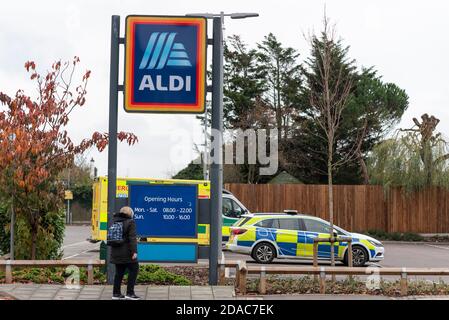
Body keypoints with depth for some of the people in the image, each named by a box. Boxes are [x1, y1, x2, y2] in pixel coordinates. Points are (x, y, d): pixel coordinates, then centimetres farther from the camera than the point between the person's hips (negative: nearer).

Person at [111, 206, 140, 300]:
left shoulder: (115, 222, 13)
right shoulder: (130, 222, -9)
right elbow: (132, 238, -17)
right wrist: (134, 251, -17)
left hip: (116, 252, 7)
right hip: (126, 252, -7)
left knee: (119, 272, 14)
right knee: (134, 269, 3)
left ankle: (116, 293, 15)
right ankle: (129, 293, 0)